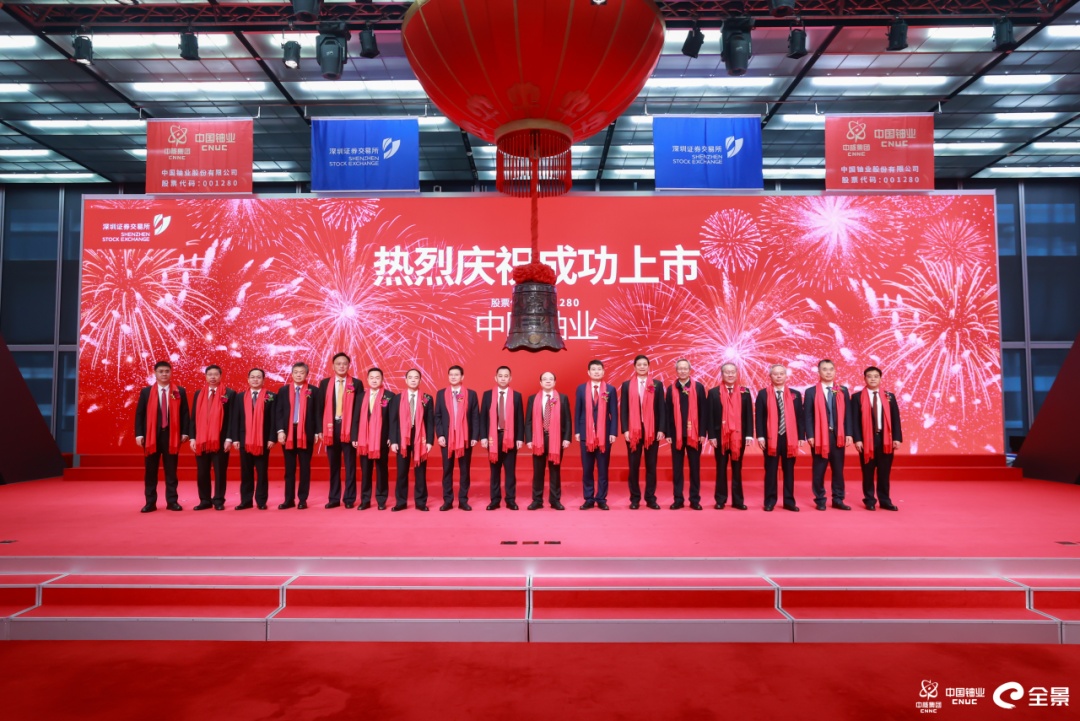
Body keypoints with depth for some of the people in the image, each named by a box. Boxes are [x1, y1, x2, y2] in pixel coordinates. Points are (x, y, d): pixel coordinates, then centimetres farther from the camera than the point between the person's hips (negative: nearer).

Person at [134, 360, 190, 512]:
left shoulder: (179, 392, 4)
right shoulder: (146, 392, 5)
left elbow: (184, 413, 4)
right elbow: (139, 414, 3)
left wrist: (185, 433, -3)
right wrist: (139, 434, -5)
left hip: (172, 435, -1)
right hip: (151, 435, 1)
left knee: (171, 470, 5)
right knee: (150, 471, 5)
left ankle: (172, 501, 10)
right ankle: (150, 502, 13)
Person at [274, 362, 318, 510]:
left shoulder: (313, 391, 2)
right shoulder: (283, 390, 8)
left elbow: (317, 412, 0)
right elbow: (278, 412, 4)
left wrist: (317, 431, -6)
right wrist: (280, 431, -6)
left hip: (306, 433, -2)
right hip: (288, 432, 2)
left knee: (305, 468, 4)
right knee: (289, 468, 7)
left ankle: (303, 499, 10)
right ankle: (289, 499, 13)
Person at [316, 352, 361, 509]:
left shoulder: (356, 384, 2)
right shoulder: (325, 383, 8)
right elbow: (320, 407, 6)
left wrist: (357, 430, -7)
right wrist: (320, 429, -1)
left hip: (349, 428, -2)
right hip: (331, 427, 2)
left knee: (350, 465, 4)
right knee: (333, 465, 8)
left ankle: (350, 499, 11)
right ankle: (334, 498, 17)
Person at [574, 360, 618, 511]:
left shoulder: (610, 389, 3)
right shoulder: (581, 388, 6)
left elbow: (614, 413, 1)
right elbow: (577, 411, 5)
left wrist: (613, 432, -6)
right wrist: (577, 431, 0)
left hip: (604, 434, -1)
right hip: (586, 433, 1)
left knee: (603, 469, 4)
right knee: (587, 469, 5)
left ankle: (601, 499, 12)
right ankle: (589, 499, 13)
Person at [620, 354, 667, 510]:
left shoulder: (657, 385, 6)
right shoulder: (627, 385, 5)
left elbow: (661, 408, 4)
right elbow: (623, 409, 3)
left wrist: (661, 429, -4)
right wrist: (625, 430, -6)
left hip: (652, 430, 0)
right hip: (633, 431, 0)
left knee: (651, 466, 6)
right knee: (634, 466, 5)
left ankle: (650, 498, 13)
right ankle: (635, 498, 13)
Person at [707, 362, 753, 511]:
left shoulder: (745, 392, 6)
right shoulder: (714, 392, 3)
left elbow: (749, 414, 4)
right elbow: (710, 416, -1)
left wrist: (749, 434, -4)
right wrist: (711, 436, -7)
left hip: (738, 436, 1)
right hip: (720, 436, -1)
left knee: (737, 468, 8)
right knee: (721, 468, 6)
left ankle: (737, 500, 14)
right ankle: (720, 499, 13)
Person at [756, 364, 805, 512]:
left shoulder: (795, 394, 8)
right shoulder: (763, 394, 3)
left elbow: (799, 417, 7)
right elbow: (759, 416, -1)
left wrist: (801, 437, 1)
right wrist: (760, 436, -9)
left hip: (790, 438, 2)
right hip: (771, 438, -2)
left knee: (789, 470, 7)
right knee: (770, 470, 4)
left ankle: (789, 501, 16)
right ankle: (770, 501, 12)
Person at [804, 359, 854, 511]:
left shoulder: (843, 391, 9)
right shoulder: (811, 392, 1)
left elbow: (847, 414, 7)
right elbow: (808, 416, -3)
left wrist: (849, 434, -1)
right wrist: (810, 435, -11)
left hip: (838, 436, 2)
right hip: (819, 436, -2)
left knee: (838, 469, 7)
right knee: (819, 470, 3)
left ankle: (838, 500, 16)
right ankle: (820, 500, 12)